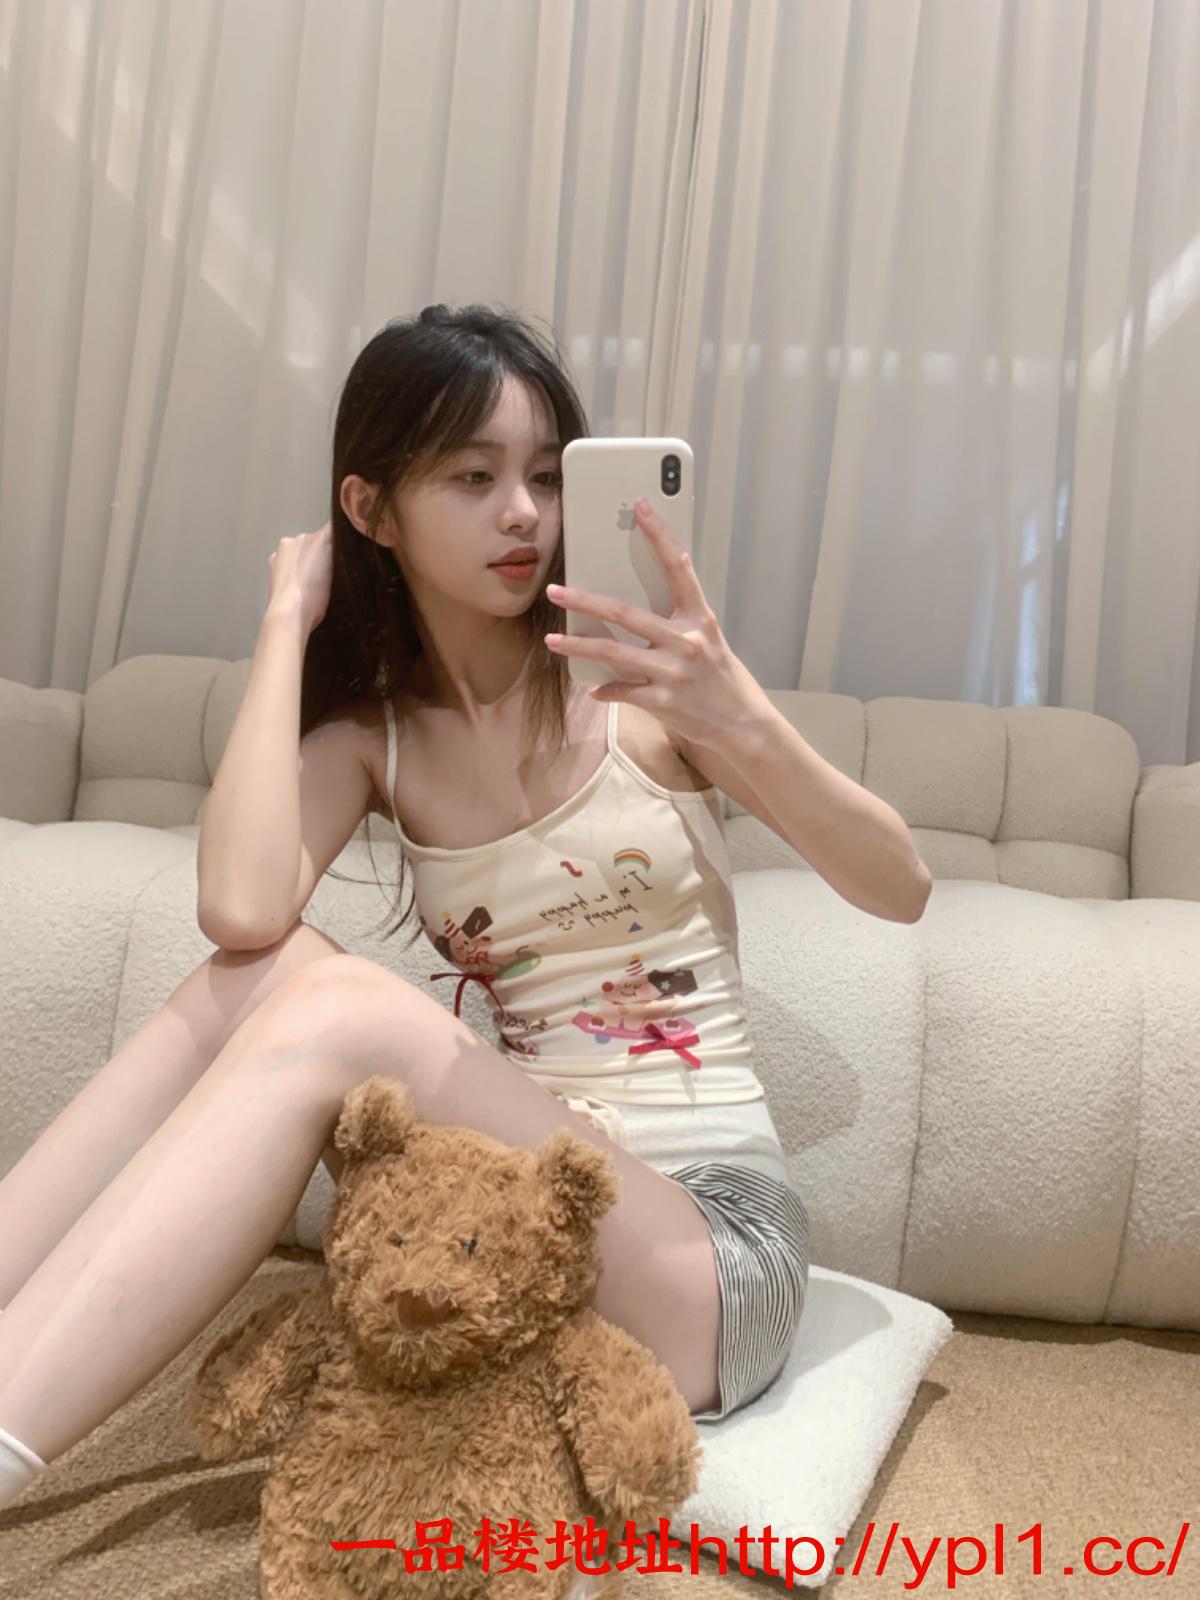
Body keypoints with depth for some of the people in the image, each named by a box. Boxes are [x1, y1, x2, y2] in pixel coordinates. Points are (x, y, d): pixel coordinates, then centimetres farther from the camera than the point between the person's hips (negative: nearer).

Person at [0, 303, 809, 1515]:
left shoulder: (641, 673, -4)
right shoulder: (368, 736, 3)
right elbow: (242, 910, -19)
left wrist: (733, 708, -26)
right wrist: (288, 619, -9)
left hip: (708, 1247, -2)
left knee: (332, 1005, -29)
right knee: (258, 973, -23)